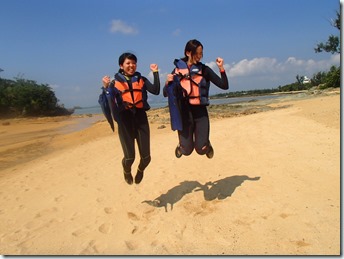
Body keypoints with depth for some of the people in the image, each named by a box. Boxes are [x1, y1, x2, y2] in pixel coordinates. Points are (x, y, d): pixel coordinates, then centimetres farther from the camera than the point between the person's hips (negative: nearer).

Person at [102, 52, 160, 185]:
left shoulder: (141, 80, 10)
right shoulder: (115, 82, 5)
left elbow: (156, 91, -5)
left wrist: (156, 73, -6)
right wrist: (106, 87, -17)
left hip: (140, 117, 2)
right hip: (125, 119, -2)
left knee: (146, 157, 1)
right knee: (129, 157, -5)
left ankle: (140, 170, 38)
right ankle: (127, 171, 33)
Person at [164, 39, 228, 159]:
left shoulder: (204, 69, 2)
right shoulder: (178, 69, 2)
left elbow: (224, 86, -1)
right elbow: (166, 93, 4)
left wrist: (221, 68, -12)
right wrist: (168, 82, -16)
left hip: (200, 111, 0)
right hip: (184, 112, 0)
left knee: (201, 149, -1)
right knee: (187, 150, 3)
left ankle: (207, 144, 36)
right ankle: (183, 144, 40)